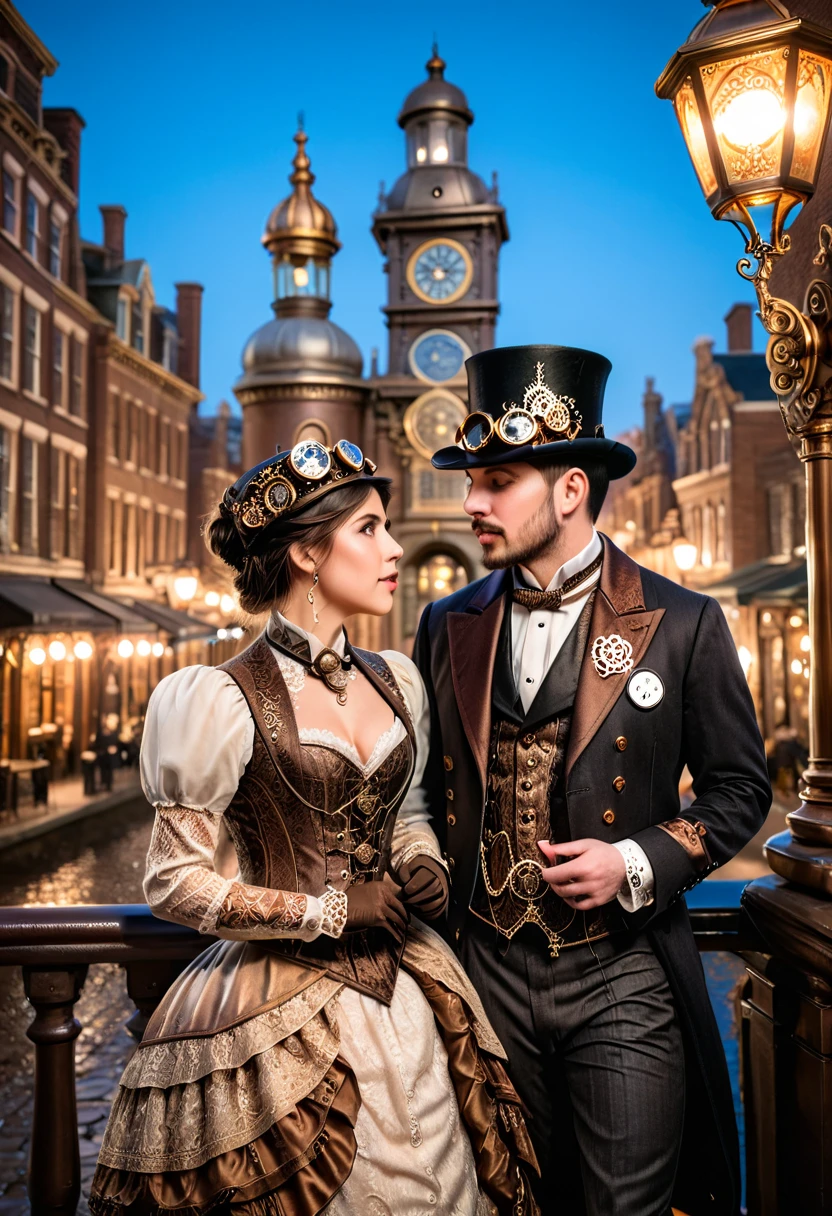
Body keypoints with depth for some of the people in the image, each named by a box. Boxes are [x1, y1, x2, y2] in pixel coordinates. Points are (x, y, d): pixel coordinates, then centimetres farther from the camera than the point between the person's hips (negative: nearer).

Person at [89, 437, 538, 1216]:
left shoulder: (395, 682, 4)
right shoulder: (226, 700, -15)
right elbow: (175, 882, -11)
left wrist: (423, 864, -3)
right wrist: (330, 912, -15)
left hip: (401, 994, 6)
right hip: (285, 1009, -5)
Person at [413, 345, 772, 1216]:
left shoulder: (681, 624, -6)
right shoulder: (449, 626, 3)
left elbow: (738, 786, 0)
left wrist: (638, 863, -14)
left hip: (623, 980, -3)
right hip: (485, 975, 3)